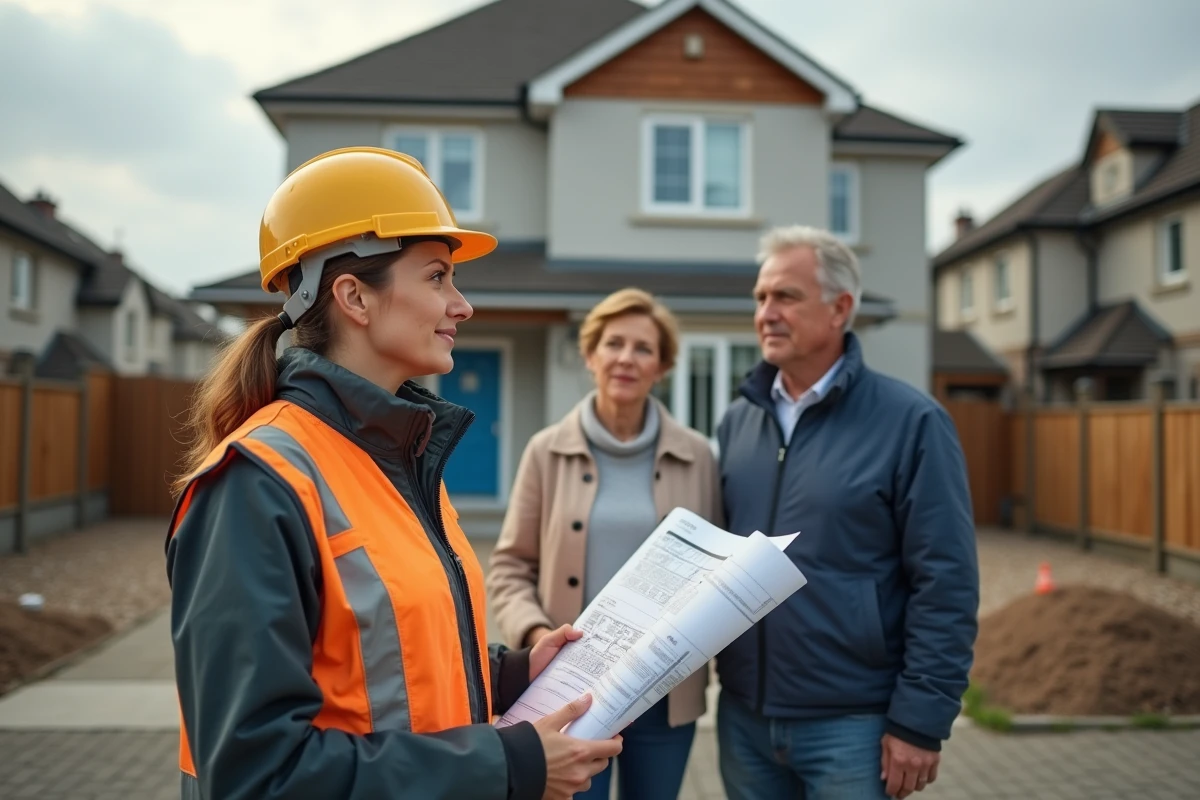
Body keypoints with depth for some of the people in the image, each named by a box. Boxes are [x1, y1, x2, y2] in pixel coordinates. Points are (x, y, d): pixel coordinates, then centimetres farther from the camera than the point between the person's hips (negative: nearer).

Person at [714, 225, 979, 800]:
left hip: (852, 723, -4)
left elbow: (945, 584, -11)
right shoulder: (737, 420, 5)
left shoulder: (910, 422, -10)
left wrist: (920, 719, -12)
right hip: (744, 716, 5)